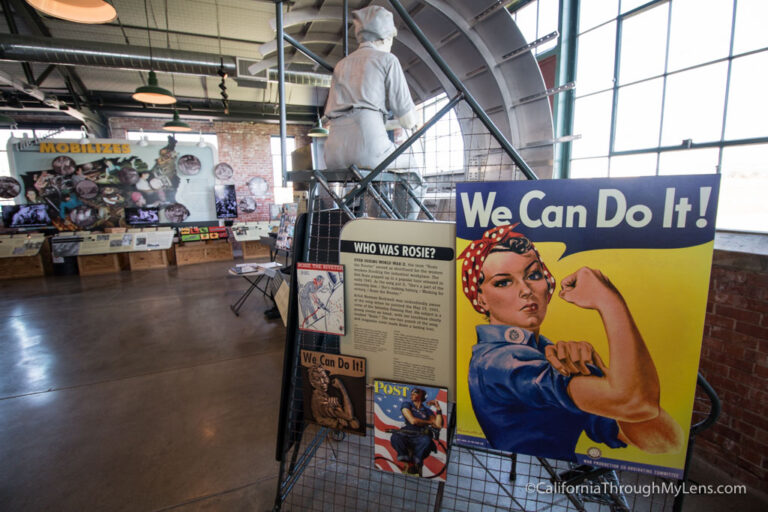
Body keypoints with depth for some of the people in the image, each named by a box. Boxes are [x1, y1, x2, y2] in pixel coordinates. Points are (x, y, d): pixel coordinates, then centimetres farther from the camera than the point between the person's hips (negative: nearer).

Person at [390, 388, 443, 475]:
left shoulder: (427, 411, 18)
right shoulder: (406, 404, 11)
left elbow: (439, 425, 6)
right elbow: (413, 421, -4)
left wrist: (438, 409, 3)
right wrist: (429, 422, 7)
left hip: (420, 436, 1)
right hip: (407, 434, -1)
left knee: (427, 440, -37)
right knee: (395, 437, -36)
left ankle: (415, 462, -13)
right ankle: (409, 462, -17)